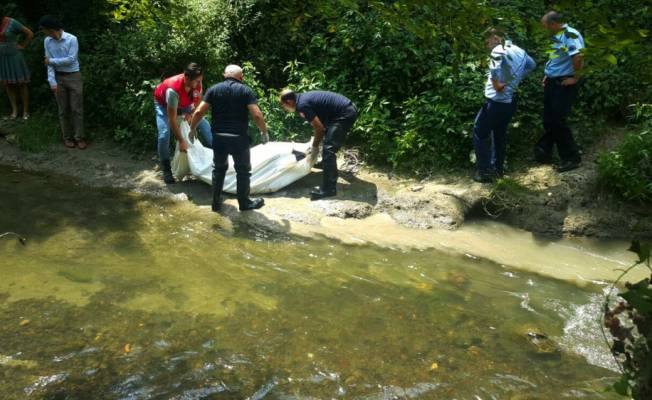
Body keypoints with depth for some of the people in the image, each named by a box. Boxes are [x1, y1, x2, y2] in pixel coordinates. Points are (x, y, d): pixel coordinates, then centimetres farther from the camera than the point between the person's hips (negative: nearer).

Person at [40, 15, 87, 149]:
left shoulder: (71, 39, -13)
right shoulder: (47, 41, 0)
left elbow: (71, 59, -16)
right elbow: (49, 63, -2)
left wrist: (52, 61, -10)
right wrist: (52, 81, -10)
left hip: (73, 77, -3)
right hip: (58, 78, 3)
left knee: (77, 108, 0)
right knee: (63, 109, 7)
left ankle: (79, 137, 9)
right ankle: (67, 137, 18)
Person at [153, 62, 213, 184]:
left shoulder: (196, 82, -29)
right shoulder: (173, 89, -45)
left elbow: (198, 99, -4)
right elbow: (172, 119, -39)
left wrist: (190, 113, -16)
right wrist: (181, 141, -36)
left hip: (183, 103, 5)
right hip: (163, 104, -5)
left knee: (205, 125, -2)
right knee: (164, 134, -20)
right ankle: (166, 170, -5)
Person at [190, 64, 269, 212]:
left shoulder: (213, 89, 4)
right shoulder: (246, 90, -3)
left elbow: (199, 112, -3)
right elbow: (257, 115, -12)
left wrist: (192, 129, 11)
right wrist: (264, 132, 2)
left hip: (219, 136, 3)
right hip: (239, 137, -3)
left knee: (219, 168, 20)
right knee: (243, 171, 13)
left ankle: (216, 202, 26)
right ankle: (244, 202, 22)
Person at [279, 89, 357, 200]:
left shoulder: (302, 105, -14)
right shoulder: (304, 98, 15)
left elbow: (319, 128, -12)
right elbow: (320, 123, 23)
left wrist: (315, 146, 2)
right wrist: (316, 142, 28)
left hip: (345, 114, -10)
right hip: (348, 109, 10)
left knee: (328, 149, -12)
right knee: (329, 141, 30)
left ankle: (328, 189, -12)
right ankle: (327, 163, 52)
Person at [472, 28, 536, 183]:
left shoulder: (499, 49, -13)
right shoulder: (519, 51, 12)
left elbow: (495, 66, -37)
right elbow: (532, 65, 28)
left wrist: (496, 84, -23)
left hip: (496, 101, -8)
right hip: (510, 100, 8)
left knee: (480, 134, 2)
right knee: (500, 134, 21)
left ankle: (485, 171, 1)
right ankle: (497, 168, 28)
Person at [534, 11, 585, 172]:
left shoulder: (570, 35, -19)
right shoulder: (557, 36, 11)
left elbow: (578, 56, -32)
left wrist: (575, 78, -23)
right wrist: (548, 76, 13)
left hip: (564, 84, -9)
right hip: (552, 82, 9)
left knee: (558, 121, -5)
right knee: (548, 120, 14)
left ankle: (572, 158, 6)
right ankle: (543, 153, 26)